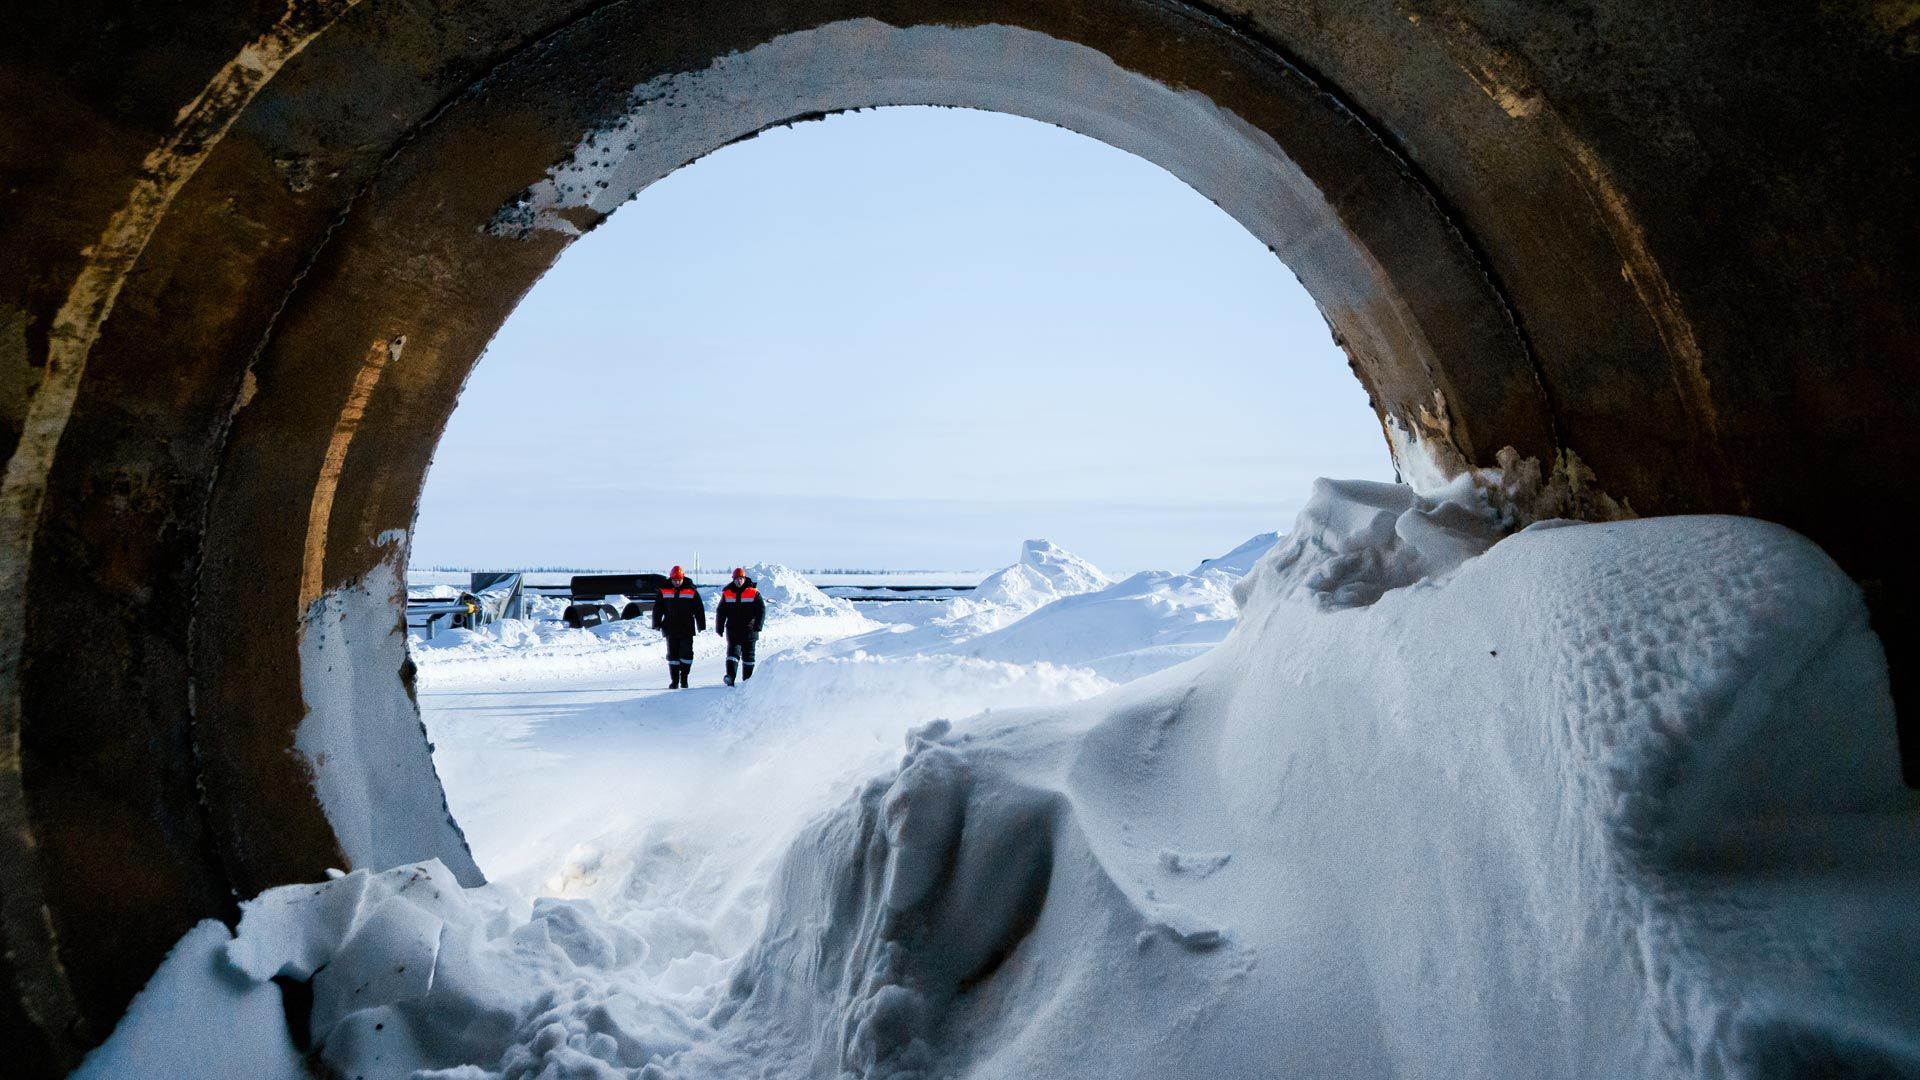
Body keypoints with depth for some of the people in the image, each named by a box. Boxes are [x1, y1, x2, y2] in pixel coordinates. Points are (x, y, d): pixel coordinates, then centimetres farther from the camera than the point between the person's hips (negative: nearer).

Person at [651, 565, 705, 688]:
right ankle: (674, 680, 8)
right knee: (672, 655, 3)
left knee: (686, 653, -2)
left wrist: (701, 626, 4)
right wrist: (657, 623, 1)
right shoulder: (664, 591, 3)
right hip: (671, 630, 1)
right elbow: (657, 608, 8)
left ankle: (684, 678, 11)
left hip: (687, 630, -1)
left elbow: (699, 609, 4)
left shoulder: (691, 591, 0)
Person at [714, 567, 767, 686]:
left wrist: (757, 626, -11)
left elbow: (761, 610, -2)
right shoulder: (727, 593, 5)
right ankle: (730, 677, -24)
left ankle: (747, 679, 18)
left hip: (749, 630, 0)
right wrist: (719, 628, 6)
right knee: (733, 652, -14)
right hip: (733, 631, 0)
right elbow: (720, 612, 10)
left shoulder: (754, 593, 0)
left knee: (748, 655, 8)